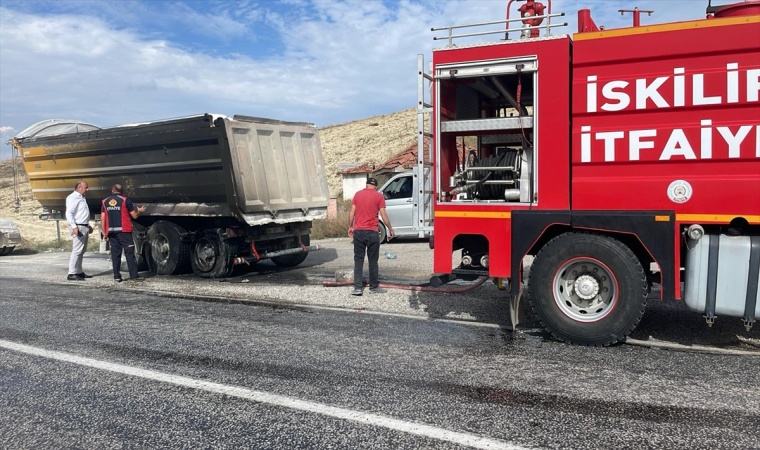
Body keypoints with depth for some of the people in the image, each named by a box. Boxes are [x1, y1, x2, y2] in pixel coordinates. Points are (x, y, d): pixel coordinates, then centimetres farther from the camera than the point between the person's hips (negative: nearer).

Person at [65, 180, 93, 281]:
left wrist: (88, 225, 26)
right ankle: (72, 274, -11)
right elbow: (69, 213, -19)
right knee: (77, 250, -12)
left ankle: (79, 272, 18)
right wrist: (74, 227, -27)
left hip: (84, 227, 10)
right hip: (78, 227, -10)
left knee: (82, 251, 12)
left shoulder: (81, 198, 20)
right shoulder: (73, 198, -10)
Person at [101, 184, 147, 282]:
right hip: (124, 231, -4)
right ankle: (134, 276, -6)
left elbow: (102, 219, 7)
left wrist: (105, 233, 11)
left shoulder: (104, 202, 11)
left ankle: (117, 276, 8)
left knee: (115, 254, 8)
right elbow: (134, 215, 3)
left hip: (111, 232, 4)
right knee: (129, 253, -3)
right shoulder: (125, 200, -1)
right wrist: (140, 211, 24)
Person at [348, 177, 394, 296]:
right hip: (372, 232, -2)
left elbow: (352, 213, 5)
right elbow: (384, 215, -3)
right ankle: (373, 287, 15)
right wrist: (390, 229, 6)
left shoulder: (357, 194, 7)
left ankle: (357, 287, -2)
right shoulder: (379, 196, -1)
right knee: (373, 260, 8)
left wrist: (350, 227, 15)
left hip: (358, 232, 2)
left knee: (358, 260, 5)